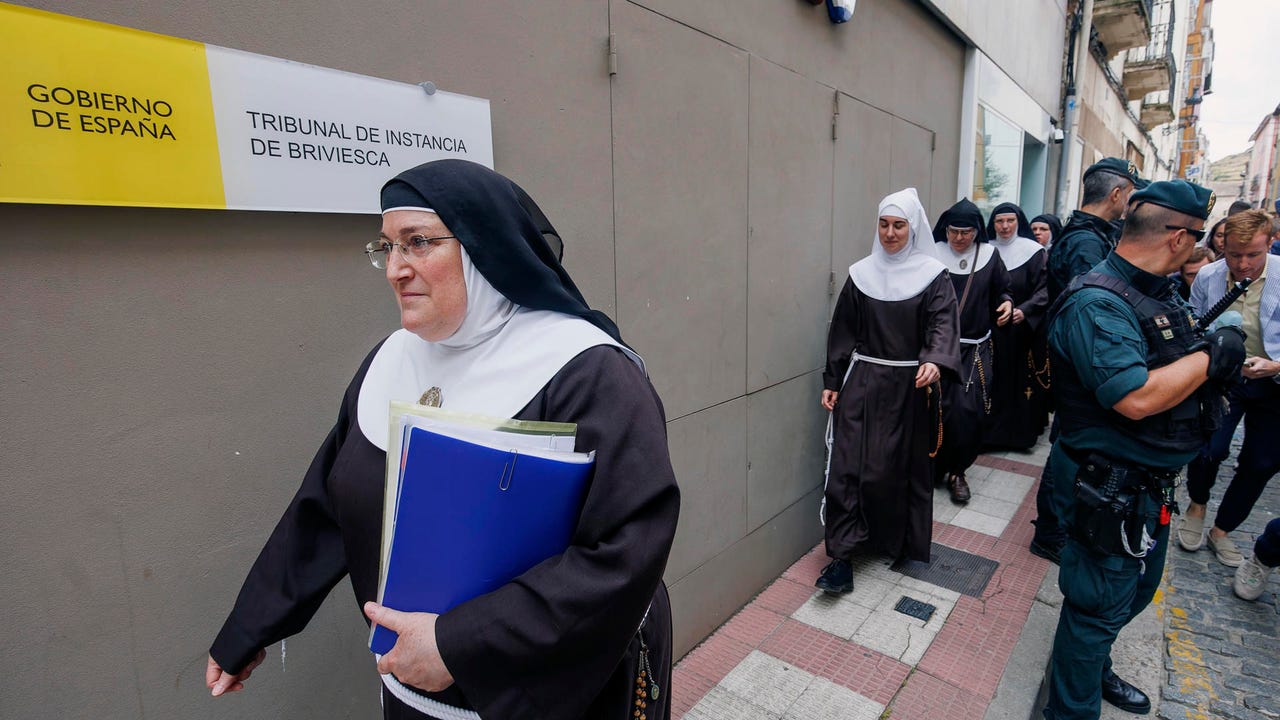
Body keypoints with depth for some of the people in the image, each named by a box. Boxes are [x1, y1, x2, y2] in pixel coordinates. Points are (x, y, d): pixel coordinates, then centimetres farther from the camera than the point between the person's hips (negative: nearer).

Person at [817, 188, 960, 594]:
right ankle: (841, 556, 0)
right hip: (862, 383, 1)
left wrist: (935, 362, -33)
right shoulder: (860, 274, 5)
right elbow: (842, 332, 6)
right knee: (848, 465, -5)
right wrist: (832, 382, 3)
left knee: (907, 467, 10)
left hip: (910, 388, -1)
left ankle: (906, 543, 32)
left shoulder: (933, 276, 0)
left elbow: (943, 324, -13)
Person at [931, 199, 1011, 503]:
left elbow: (1002, 290, 16)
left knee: (969, 410, -5)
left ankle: (956, 471, 14)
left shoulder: (989, 256, 5)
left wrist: (1007, 303, -6)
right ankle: (930, 468, 19)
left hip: (975, 349, 2)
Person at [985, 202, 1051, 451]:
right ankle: (991, 429, 12)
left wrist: (1024, 310, -22)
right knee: (993, 379, 2)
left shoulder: (1034, 251, -1)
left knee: (1020, 378, 2)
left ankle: (1021, 429, 14)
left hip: (1022, 328, -2)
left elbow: (1044, 290, -6)